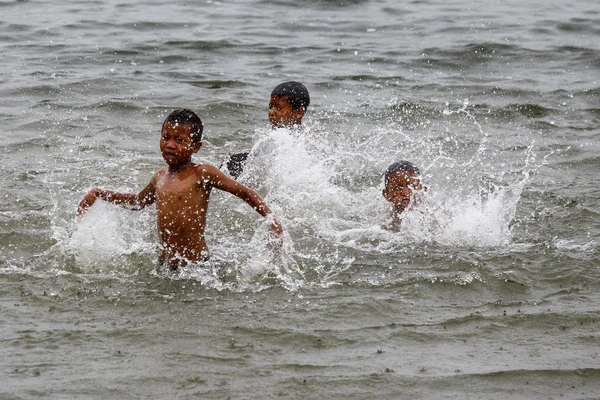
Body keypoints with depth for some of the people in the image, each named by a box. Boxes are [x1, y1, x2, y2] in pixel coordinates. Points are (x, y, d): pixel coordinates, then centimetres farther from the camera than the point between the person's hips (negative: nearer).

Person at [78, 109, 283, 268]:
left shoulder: (202, 174, -7)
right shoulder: (160, 177, 12)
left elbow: (245, 192, -2)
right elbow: (138, 201, 33)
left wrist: (272, 220, -9)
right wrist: (99, 194, 28)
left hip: (197, 266, -6)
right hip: (165, 266, 6)